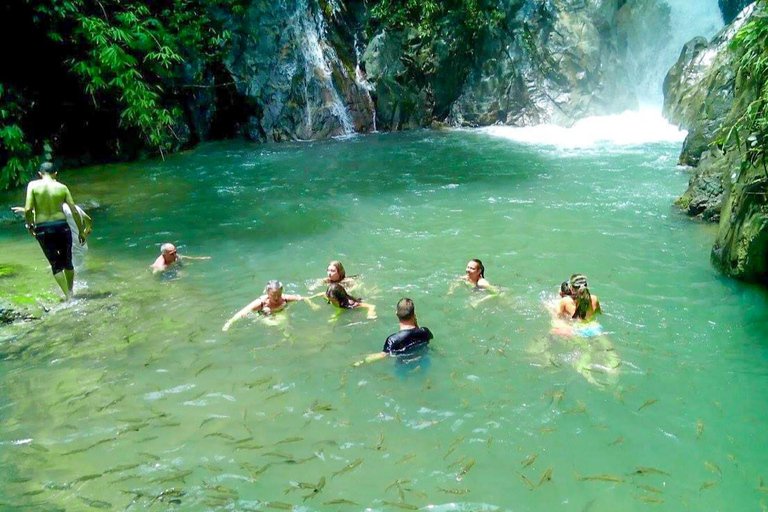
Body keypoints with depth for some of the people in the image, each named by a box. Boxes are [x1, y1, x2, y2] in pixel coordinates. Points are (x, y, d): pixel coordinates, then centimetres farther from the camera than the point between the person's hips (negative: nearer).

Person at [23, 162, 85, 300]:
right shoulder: (62, 188, 1)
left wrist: (29, 225, 6)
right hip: (61, 226, 0)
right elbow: (74, 211, 0)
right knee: (67, 262, 18)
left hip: (42, 229, 0)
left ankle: (67, 295, 4)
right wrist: (81, 231, 9)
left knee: (55, 264, 9)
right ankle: (70, 291, 26)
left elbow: (28, 209, -11)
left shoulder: (33, 185, -1)